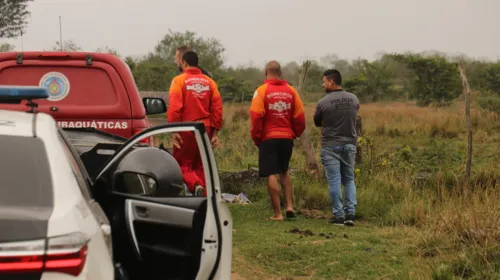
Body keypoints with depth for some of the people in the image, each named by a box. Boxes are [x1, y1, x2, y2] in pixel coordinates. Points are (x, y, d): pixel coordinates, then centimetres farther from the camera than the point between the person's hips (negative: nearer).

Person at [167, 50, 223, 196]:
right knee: (201, 166, 13)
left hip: (186, 129, -4)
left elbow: (174, 107, -13)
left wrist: (174, 131, -10)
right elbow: (217, 107, 4)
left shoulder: (179, 80, -4)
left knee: (183, 164, 6)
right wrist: (215, 131, 9)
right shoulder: (209, 82, 8)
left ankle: (196, 185, -21)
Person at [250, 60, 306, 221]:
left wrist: (256, 137, -2)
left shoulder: (262, 90, -7)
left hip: (268, 138, -4)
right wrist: (295, 133, 15)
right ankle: (289, 205, 10)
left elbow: (256, 116, -13)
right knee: (284, 172, 22)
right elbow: (299, 116, 2)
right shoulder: (291, 90, 3)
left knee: (272, 175, 1)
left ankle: (277, 213, 0)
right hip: (287, 138, 4)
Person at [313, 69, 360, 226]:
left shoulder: (323, 103, -12)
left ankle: (339, 215, 1)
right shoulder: (354, 99, 1)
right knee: (349, 179, 12)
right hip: (350, 144, 4)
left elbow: (317, 123, 3)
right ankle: (350, 214, 4)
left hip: (330, 146, -4)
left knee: (334, 180, 1)